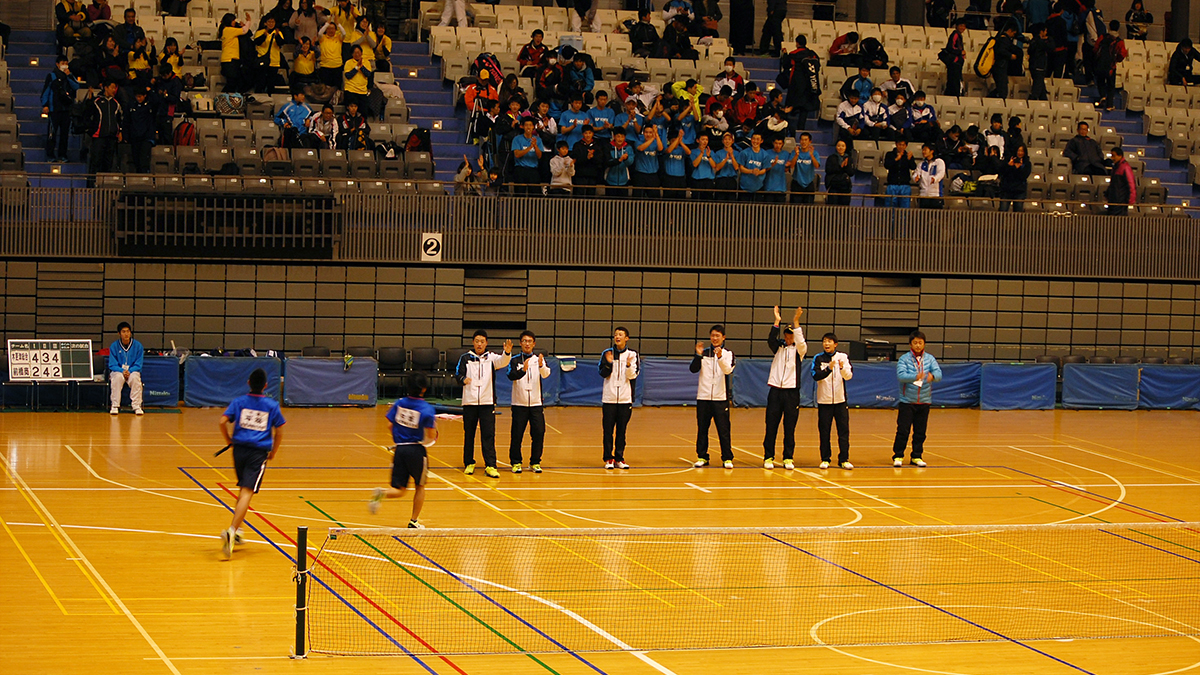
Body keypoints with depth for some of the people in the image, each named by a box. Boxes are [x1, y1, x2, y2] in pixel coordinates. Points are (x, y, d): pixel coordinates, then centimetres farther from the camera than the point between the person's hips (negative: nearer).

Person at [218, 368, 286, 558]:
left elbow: (222, 422, -4)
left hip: (239, 449, 3)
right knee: (247, 493, -11)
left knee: (243, 489, 22)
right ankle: (232, 530, -28)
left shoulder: (239, 402, 6)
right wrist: (273, 452, 18)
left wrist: (229, 440, 12)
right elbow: (279, 432, 5)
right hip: (259, 453, -3)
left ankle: (236, 530, 23)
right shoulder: (272, 405, 4)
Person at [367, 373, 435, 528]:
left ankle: (382, 493, -23)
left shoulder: (399, 403, 1)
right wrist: (434, 426, 9)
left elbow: (390, 425, 4)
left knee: (398, 490, 10)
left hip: (400, 449, 3)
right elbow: (431, 436, -13)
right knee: (419, 486, 18)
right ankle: (413, 521, 20)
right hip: (417, 450, -3)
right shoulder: (427, 409, -12)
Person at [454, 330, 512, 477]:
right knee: (469, 434, 6)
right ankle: (469, 463, 17)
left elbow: (502, 362, -13)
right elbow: (458, 375, -3)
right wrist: (463, 379, -27)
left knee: (488, 434, -5)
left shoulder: (491, 358, 6)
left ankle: (490, 466, -6)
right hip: (469, 402, 0)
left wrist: (507, 353, -35)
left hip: (487, 402, 0)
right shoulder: (465, 358, 6)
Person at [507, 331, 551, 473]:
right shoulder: (515, 360, 3)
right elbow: (511, 376, -15)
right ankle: (516, 462, 10)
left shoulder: (539, 359, 6)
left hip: (536, 403, 1)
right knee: (517, 434, -2)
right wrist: (523, 370, -35)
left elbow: (546, 374, -13)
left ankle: (535, 463, 10)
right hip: (519, 404, -1)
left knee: (539, 433, -2)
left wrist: (541, 366, -35)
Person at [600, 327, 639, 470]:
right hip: (609, 398, 0)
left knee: (621, 430, 4)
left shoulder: (632, 354, 4)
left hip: (625, 399, 0)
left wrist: (628, 365, -22)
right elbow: (603, 373, -1)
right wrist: (609, 363, -18)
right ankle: (608, 459, 4)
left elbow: (632, 376, -3)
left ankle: (619, 459, 9)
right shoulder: (607, 353, 5)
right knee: (608, 430, -1)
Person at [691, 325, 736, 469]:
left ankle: (727, 458, 2)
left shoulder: (728, 354, 3)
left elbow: (728, 370, -15)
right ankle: (702, 457, 13)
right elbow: (693, 369, -1)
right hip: (703, 397, 2)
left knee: (723, 429, -3)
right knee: (702, 429, 5)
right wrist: (698, 355, -16)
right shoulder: (704, 352, 9)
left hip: (720, 398, -2)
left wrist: (720, 357, -33)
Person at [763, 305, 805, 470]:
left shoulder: (800, 349, 4)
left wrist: (796, 321, -27)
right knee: (771, 426, 0)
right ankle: (768, 457, 5)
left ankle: (788, 458, 7)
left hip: (792, 392, -1)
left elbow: (800, 342, -18)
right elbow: (771, 340, -11)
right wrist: (777, 321, -22)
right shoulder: (779, 347, 9)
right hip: (775, 390, 1)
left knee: (790, 428, 1)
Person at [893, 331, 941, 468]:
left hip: (924, 401, 3)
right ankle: (898, 456, 7)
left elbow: (939, 373, -8)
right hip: (907, 401, -3)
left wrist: (933, 376, -33)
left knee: (920, 431, 8)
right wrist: (915, 377, -37)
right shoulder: (904, 359, -4)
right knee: (903, 430, -3)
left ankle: (917, 456, 18)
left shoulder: (930, 359, 5)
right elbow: (901, 375, -19)